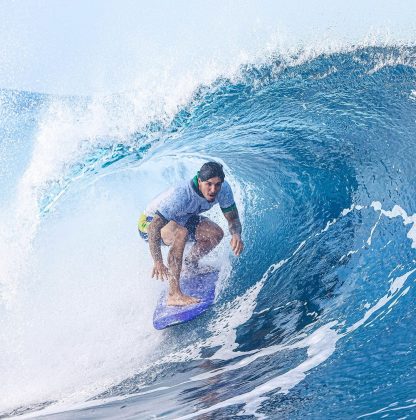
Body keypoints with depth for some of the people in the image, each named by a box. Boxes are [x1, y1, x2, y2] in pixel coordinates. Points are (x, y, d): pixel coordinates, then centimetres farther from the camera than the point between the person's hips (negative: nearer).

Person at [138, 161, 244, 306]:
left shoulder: (223, 189, -21)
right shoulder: (180, 195, -40)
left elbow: (233, 218, -10)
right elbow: (153, 229, -42)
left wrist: (236, 235, -32)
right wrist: (158, 262, -51)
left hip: (182, 219, 7)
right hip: (150, 222, -7)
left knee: (216, 233, -10)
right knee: (182, 233, -36)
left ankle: (190, 265, 17)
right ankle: (174, 294, -35)